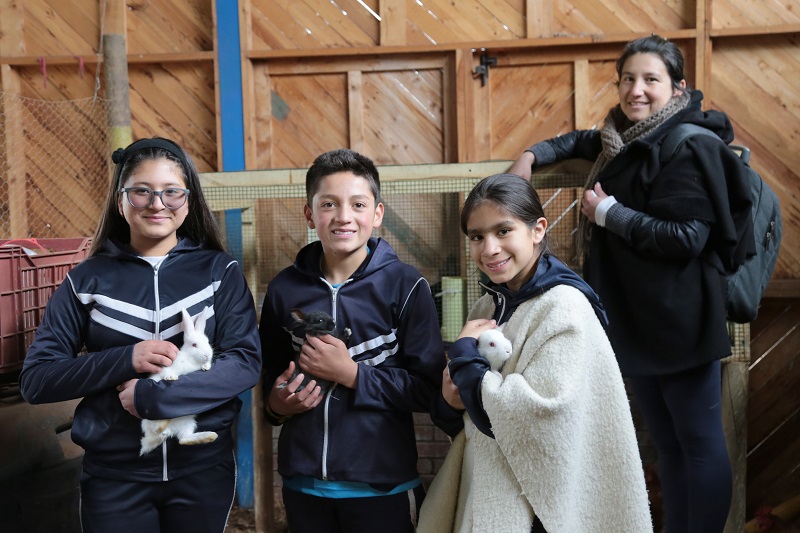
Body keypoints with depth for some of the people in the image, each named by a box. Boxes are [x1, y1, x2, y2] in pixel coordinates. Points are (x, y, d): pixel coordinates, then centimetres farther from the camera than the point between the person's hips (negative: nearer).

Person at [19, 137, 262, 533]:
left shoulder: (219, 271, 0)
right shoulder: (87, 280, 0)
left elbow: (246, 362, -10)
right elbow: (35, 379, -4)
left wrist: (152, 396, -20)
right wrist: (125, 360, -18)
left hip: (204, 466, 1)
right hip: (113, 473, 0)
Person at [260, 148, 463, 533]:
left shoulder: (405, 286, -7)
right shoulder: (284, 289, 3)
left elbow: (428, 388, -10)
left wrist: (351, 373, -17)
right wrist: (276, 404, -6)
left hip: (383, 486, -3)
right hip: (303, 482, 3)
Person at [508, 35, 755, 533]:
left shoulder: (690, 149, -14)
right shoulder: (626, 140, 10)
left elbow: (687, 238, -22)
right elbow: (581, 141, 31)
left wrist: (608, 212, -15)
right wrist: (532, 155, 13)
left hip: (680, 323, -8)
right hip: (633, 319, 9)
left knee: (700, 444, 1)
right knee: (666, 443, 16)